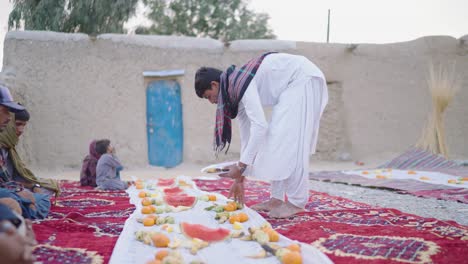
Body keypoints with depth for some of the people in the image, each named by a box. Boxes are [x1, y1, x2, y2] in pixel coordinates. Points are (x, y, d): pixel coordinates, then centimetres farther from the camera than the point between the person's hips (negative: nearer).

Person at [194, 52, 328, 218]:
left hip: (304, 78, -10)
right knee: (275, 139, 5)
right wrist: (240, 178, 10)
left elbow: (259, 126, -30)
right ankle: (277, 199, 7)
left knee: (288, 141, -14)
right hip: (292, 85, 10)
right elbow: (247, 133, 9)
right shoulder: (236, 92, 6)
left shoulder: (239, 84, -22)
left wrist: (241, 165, -25)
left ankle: (297, 202, -8)